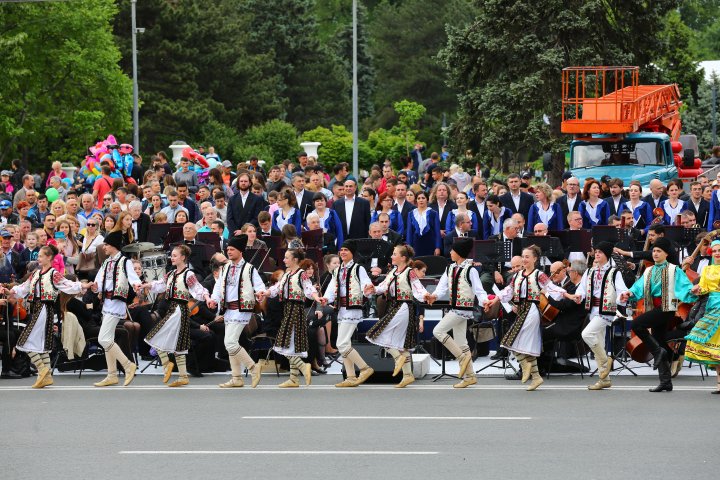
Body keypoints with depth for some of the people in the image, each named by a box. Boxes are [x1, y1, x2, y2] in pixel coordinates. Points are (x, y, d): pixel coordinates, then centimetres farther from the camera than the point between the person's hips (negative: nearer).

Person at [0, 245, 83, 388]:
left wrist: (83, 286, -28)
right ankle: (47, 376, 13)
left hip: (45, 310, -8)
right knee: (42, 343, 9)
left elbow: (69, 286, -13)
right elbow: (23, 288, 16)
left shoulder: (54, 274, -6)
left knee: (27, 341, -12)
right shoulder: (35, 274, 15)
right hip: (36, 310, 8)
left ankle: (42, 369, -8)